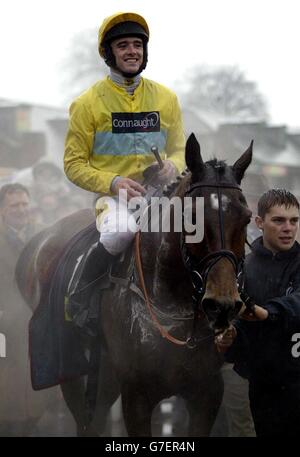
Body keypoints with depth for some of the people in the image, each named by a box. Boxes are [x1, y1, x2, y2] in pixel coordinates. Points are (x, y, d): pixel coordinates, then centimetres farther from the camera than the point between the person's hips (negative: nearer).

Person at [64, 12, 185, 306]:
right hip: (113, 196, -3)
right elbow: (74, 164, 2)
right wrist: (113, 182, -15)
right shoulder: (89, 103, 2)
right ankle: (79, 299, -18)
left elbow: (179, 149, 19)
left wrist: (173, 166, -6)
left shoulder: (166, 98, 12)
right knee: (121, 231, -37)